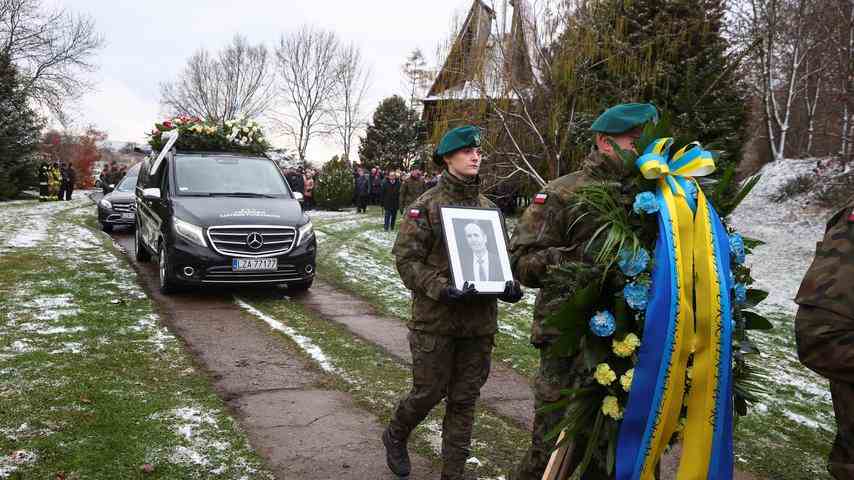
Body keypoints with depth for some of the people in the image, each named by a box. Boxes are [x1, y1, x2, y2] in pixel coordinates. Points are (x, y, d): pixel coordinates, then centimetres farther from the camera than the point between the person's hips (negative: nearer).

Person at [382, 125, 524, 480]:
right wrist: (441, 289, -22)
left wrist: (510, 286, -3)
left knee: (465, 399, 10)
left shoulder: (488, 207, 10)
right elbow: (406, 258, -10)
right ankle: (395, 436, 36)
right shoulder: (426, 205, -6)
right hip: (435, 318, -4)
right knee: (429, 393, 6)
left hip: (480, 320, 5)